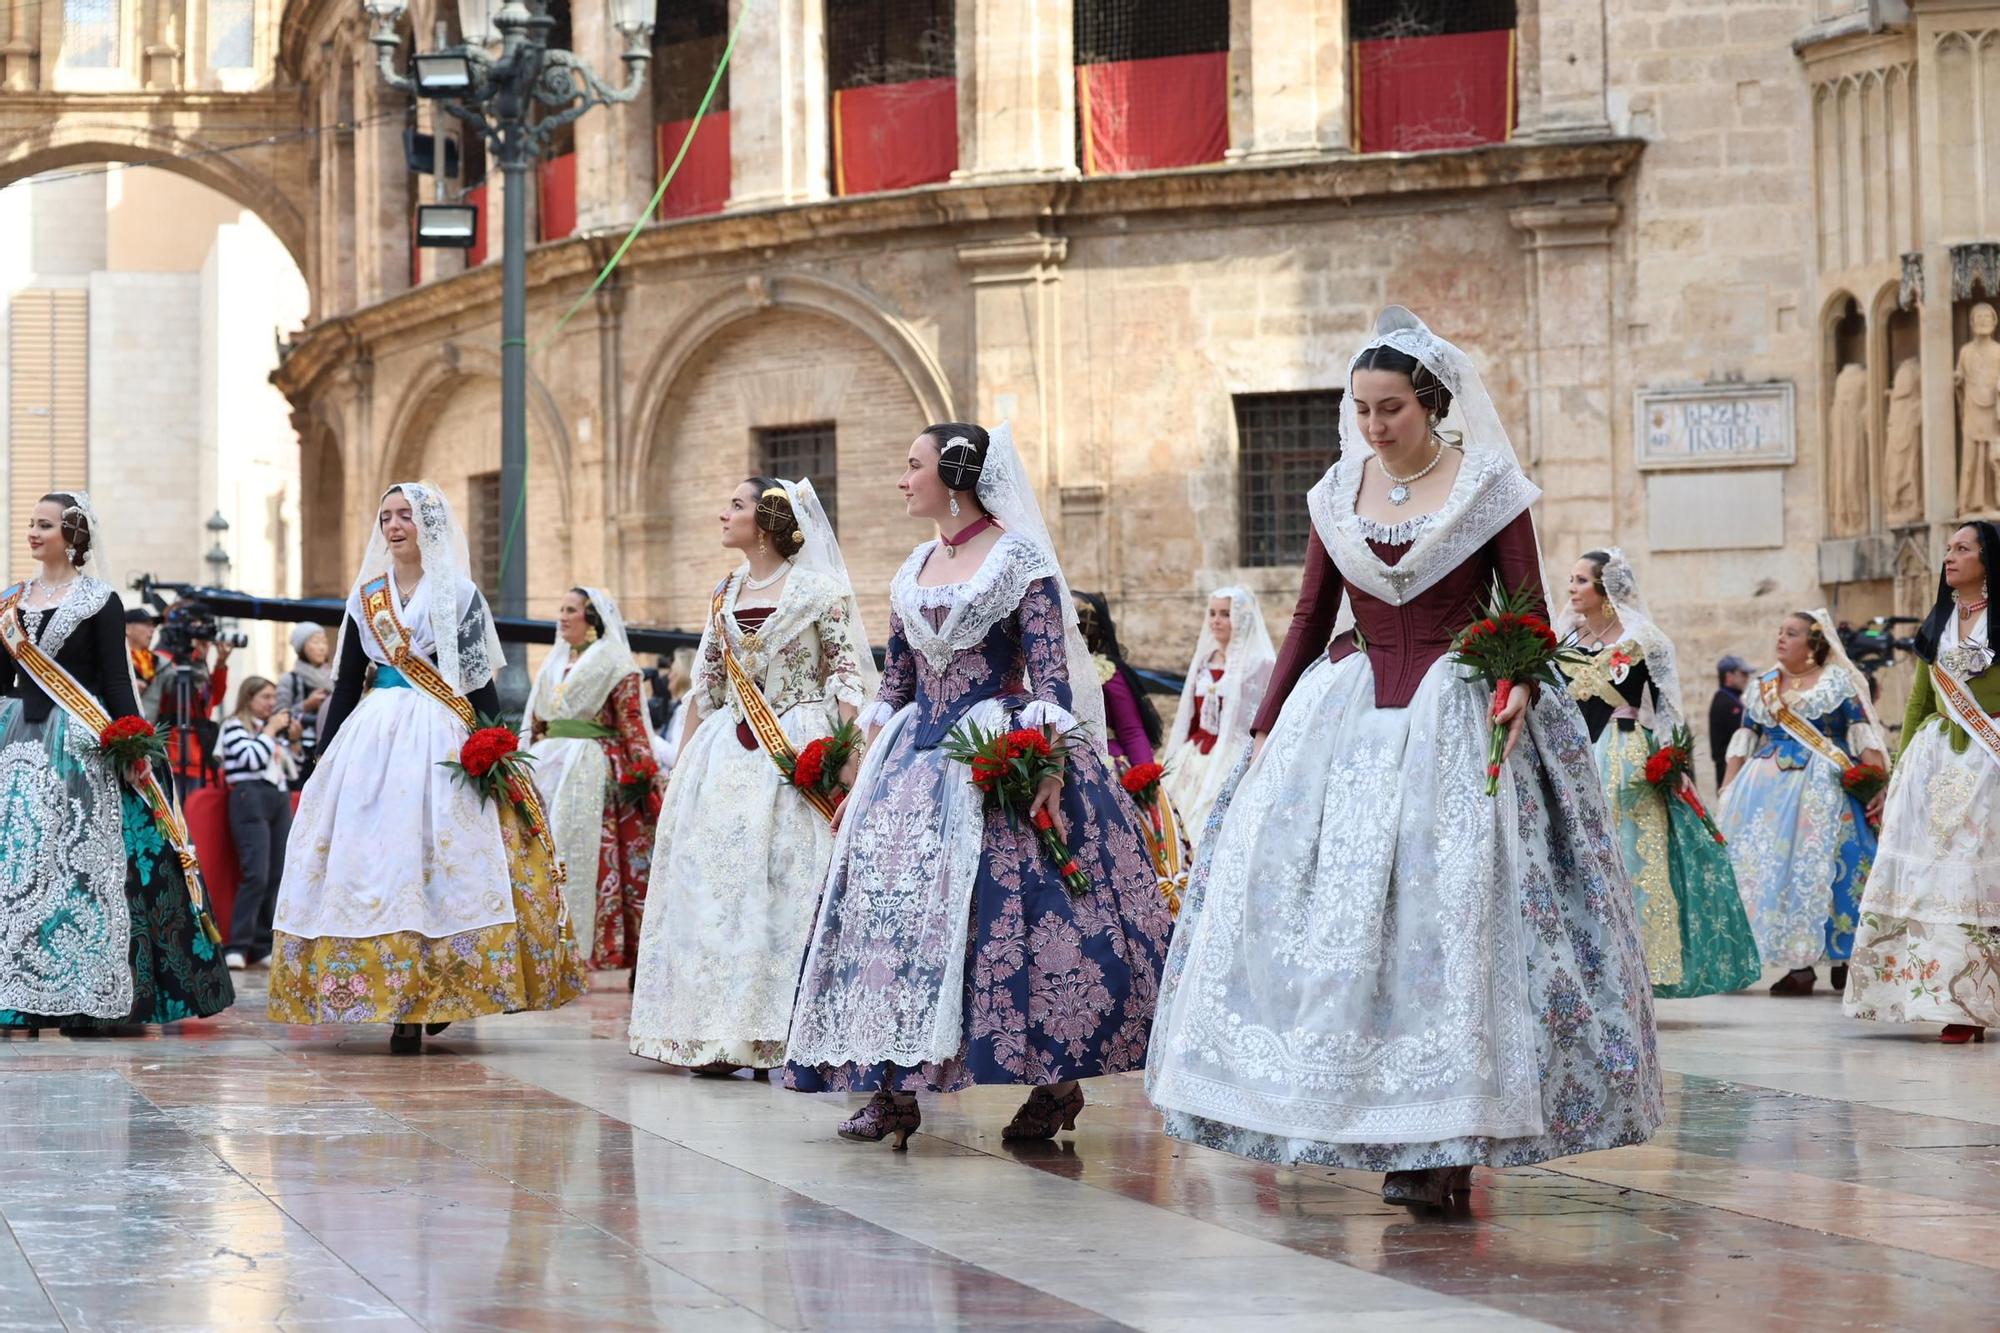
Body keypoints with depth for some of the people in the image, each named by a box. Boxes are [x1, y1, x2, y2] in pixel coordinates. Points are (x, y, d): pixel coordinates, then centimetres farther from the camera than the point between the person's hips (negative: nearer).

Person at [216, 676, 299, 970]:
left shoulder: (273, 728, 20)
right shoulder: (234, 726, 2)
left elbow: (292, 769, 22)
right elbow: (252, 759, -13)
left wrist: (294, 740, 8)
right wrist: (270, 731, -3)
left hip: (280, 799, 7)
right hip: (250, 799, -7)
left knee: (277, 877, 2)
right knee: (256, 876, -16)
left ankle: (264, 945, 6)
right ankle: (238, 946, -15)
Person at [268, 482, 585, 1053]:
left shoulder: (459, 594, 3)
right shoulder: (365, 596, 14)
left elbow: (481, 683, -1)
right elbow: (346, 685, 16)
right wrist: (321, 760, 12)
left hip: (442, 740, -4)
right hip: (372, 739, 4)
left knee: (436, 866, -9)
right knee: (371, 863, -4)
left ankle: (422, 1003, -5)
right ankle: (397, 1003, 0)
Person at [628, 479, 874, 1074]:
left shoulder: (820, 591, -3)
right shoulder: (725, 596, 14)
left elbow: (847, 676, -6)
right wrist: (683, 765, 15)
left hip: (798, 753, -6)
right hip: (729, 753, 6)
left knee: (792, 883, -8)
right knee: (715, 880, 2)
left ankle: (791, 1038, -4)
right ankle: (724, 1036, 7)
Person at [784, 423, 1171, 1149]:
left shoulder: (1019, 557, -4)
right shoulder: (913, 570, 15)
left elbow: (1050, 671, -11)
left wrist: (1050, 767, -22)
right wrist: (861, 778, 14)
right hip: (919, 757, 7)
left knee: (1012, 909, -11)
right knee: (890, 905, -2)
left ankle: (1056, 1082, 0)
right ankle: (893, 1089, 1)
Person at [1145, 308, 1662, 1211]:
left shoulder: (1490, 485, -1)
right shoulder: (1337, 493, 10)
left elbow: (1529, 615, -1)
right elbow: (1308, 619, 13)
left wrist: (1519, 685, -20)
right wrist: (1264, 732, 8)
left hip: (1458, 719, -4)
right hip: (1348, 713, 4)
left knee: (1450, 910, -10)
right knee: (1332, 899, -6)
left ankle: (1448, 1138, -7)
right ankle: (1383, 1127, 1)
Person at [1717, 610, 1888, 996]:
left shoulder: (1838, 682, 4)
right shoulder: (1762, 687, 17)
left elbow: (1864, 736, -1)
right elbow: (1743, 743, 16)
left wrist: (1879, 784, -11)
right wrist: (1725, 794, 8)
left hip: (1824, 790, -4)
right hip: (1767, 789, 4)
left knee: (1823, 868, -9)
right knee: (1771, 870, -6)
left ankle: (1843, 959, 2)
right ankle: (1799, 964, -5)